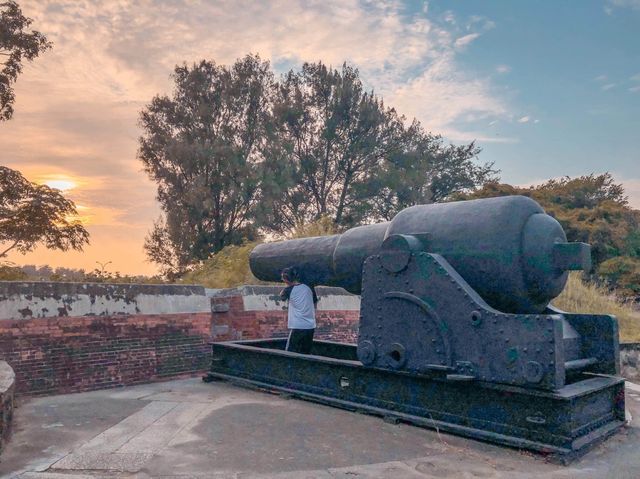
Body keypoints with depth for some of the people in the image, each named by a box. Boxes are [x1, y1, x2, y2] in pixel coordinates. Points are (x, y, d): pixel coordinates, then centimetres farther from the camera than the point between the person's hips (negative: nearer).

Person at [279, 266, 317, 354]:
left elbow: (281, 296, 14)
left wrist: (289, 285, 10)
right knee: (305, 355, 14)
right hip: (310, 327, 5)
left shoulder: (289, 290, -7)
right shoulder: (309, 288, 5)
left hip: (297, 327, -5)